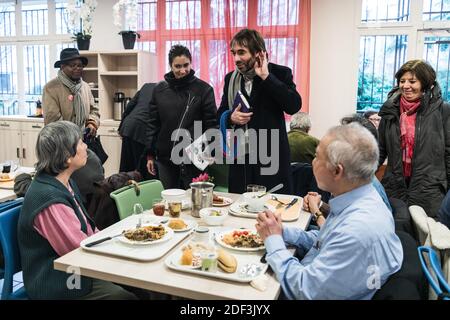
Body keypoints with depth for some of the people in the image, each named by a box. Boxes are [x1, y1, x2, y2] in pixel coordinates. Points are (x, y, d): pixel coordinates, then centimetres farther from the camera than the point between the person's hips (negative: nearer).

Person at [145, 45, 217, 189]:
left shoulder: (203, 89, -3)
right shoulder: (159, 89, 6)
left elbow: (211, 124, -3)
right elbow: (153, 124, 9)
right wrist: (150, 154, 7)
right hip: (165, 157, 3)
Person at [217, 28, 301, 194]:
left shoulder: (279, 73, -2)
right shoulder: (230, 79, 10)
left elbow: (294, 105, -18)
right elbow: (220, 114, 18)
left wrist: (266, 77, -17)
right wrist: (231, 117, -6)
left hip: (271, 157, -4)